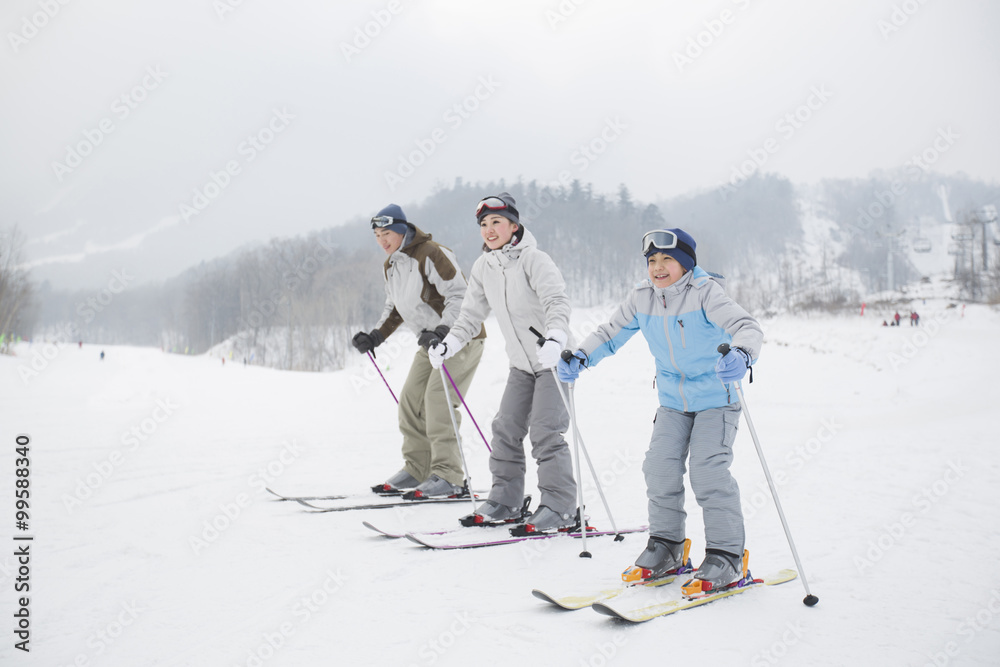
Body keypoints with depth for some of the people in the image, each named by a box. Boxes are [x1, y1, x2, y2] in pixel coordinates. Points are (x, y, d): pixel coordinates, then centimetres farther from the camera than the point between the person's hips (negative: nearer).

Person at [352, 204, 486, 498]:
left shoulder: (432, 254, -18)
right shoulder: (390, 266, 10)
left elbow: (459, 296, -22)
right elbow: (395, 307, 20)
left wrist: (442, 331, -33)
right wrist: (376, 336, 6)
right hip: (431, 341, 9)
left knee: (437, 400, -18)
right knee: (411, 400, 5)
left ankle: (448, 476, -14)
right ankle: (416, 469, 15)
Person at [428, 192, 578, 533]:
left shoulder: (533, 259, -16)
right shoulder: (483, 268, 5)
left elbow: (557, 301, -28)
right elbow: (472, 314, 12)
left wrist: (555, 338, -45)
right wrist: (449, 344, 0)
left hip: (553, 358, -7)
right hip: (522, 364, 7)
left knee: (545, 432, -11)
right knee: (506, 429, 7)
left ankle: (559, 508, -1)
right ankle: (506, 501, 18)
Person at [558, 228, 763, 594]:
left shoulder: (705, 293, -18)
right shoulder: (641, 298, -2)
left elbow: (747, 326, -29)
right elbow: (610, 333, 6)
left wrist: (740, 353, -51)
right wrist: (580, 358, -10)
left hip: (716, 399, -5)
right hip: (672, 401, 5)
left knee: (708, 470, -15)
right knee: (660, 467, -1)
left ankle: (727, 557, -3)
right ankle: (667, 546, 16)